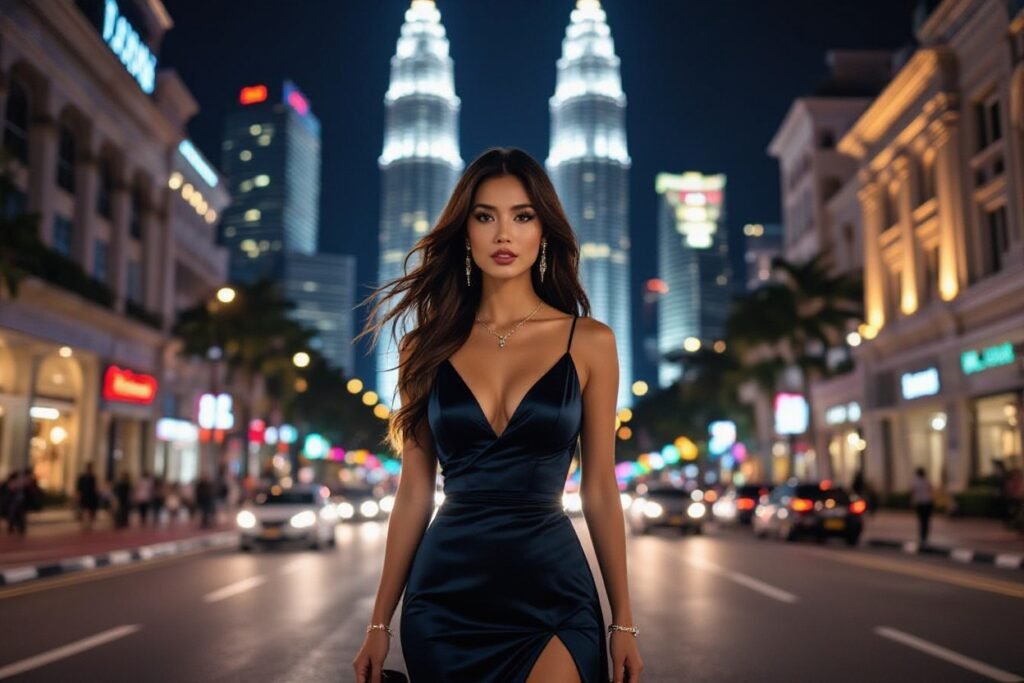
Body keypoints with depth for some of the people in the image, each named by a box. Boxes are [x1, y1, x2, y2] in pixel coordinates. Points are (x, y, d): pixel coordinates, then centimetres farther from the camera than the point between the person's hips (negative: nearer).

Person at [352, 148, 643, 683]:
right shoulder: (430, 347, 3)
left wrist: (623, 621, 3)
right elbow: (414, 492, 5)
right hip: (445, 594, 2)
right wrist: (379, 622, 5)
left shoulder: (589, 341, -1)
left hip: (552, 592, -1)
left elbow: (599, 489, 2)